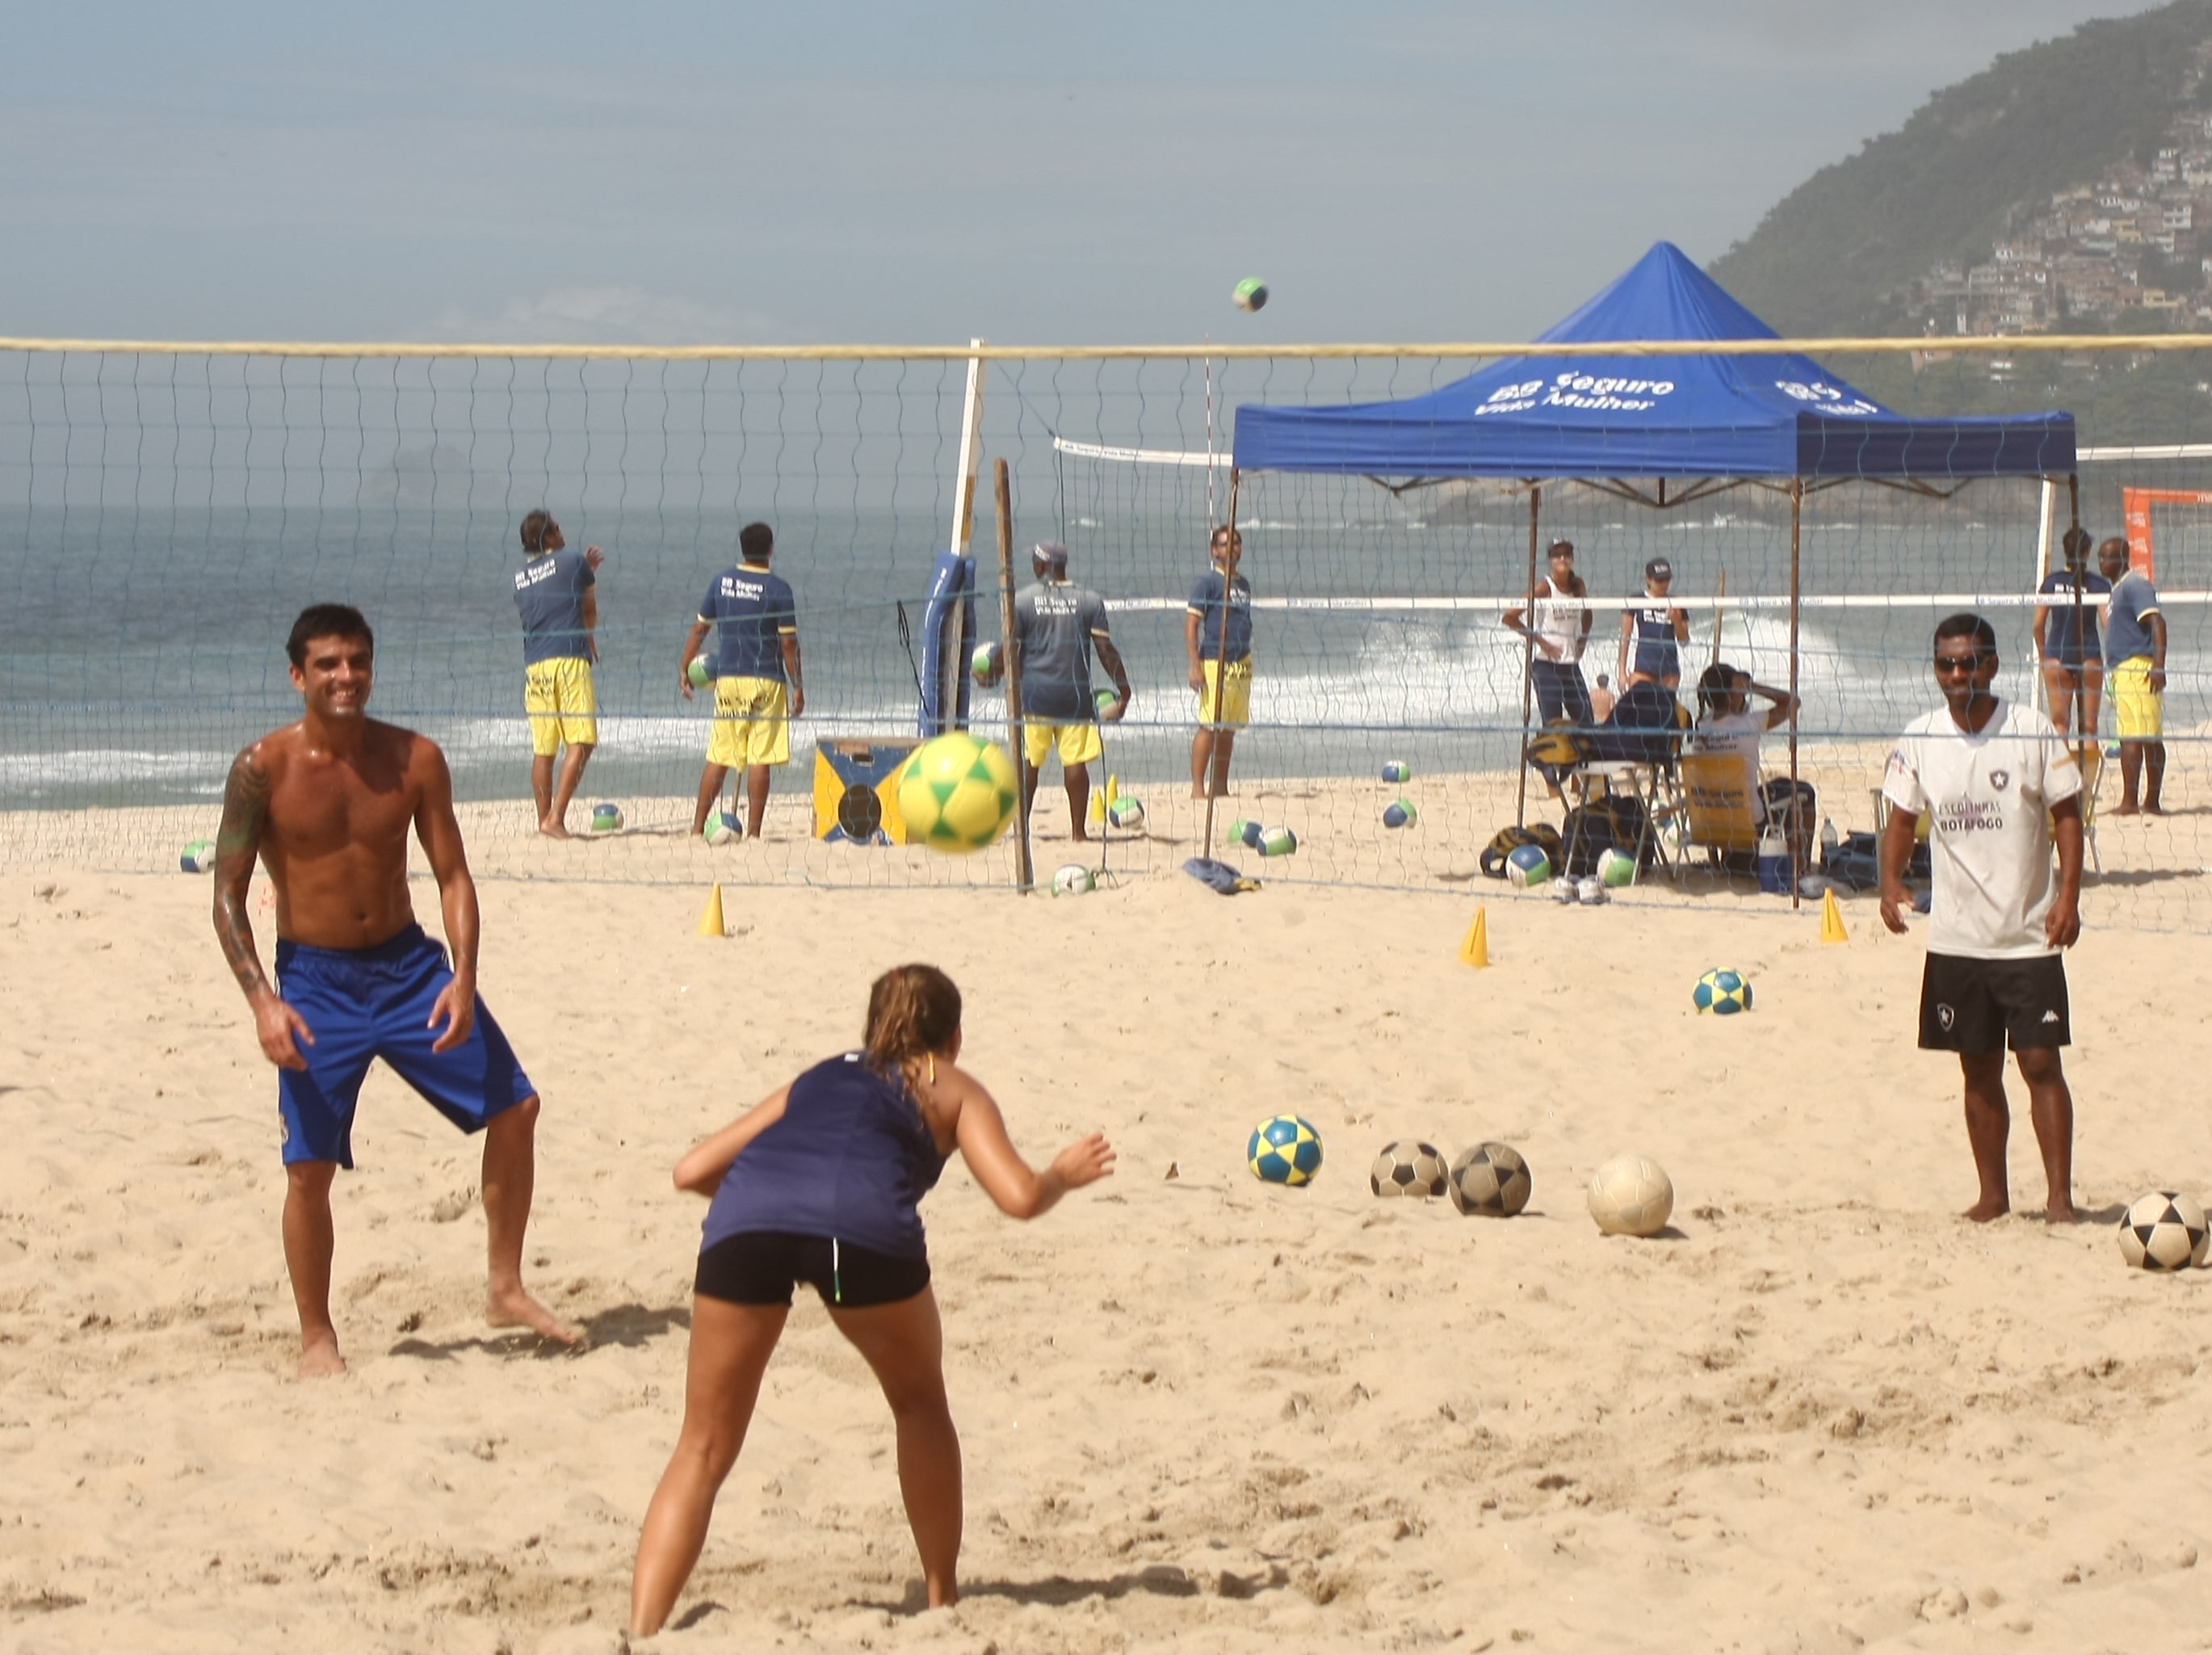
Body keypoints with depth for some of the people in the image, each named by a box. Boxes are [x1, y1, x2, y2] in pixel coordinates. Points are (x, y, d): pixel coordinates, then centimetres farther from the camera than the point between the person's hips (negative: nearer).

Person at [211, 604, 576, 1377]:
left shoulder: (415, 760, -5)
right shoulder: (263, 770, -13)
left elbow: (452, 875, -1)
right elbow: (228, 897, -10)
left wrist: (463, 979, -15)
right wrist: (262, 1002, -20)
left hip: (409, 965, 3)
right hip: (316, 980, -3)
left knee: (514, 1106, 2)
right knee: (310, 1164, -7)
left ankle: (506, 1290, 17)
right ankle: (317, 1337, 12)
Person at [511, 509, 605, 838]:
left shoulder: (520, 577, 16)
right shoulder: (574, 562, 3)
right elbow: (590, 611, 14)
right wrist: (591, 644, 32)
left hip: (534, 665, 5)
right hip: (570, 661, -5)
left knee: (543, 750, 10)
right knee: (581, 742, -7)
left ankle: (544, 820, 11)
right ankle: (556, 817, -19)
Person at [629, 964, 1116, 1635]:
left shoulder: (816, 1079, 38)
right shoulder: (952, 1088, 30)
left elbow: (692, 1170, 34)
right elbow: (1019, 1195, 16)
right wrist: (1064, 1174, 38)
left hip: (744, 1219, 2)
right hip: (862, 1222, -2)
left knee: (704, 1450, 12)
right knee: (921, 1407, 26)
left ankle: (641, 1632, -2)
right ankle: (943, 1596, 29)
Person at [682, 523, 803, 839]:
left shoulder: (722, 581, 5)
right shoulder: (778, 588, -7)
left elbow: (699, 628, 9)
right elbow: (788, 643, -7)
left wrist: (684, 669, 18)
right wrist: (798, 686, -1)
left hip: (727, 680, 4)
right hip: (766, 682, -4)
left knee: (718, 758, 10)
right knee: (760, 760, -2)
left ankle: (697, 827, 10)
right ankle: (753, 831, -3)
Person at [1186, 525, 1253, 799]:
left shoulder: (1243, 584, 17)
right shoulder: (1208, 582, -5)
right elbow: (1191, 625, -9)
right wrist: (1195, 666, -17)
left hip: (1241, 664, 7)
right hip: (1215, 663, -7)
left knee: (1229, 730, 8)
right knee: (1210, 727, -11)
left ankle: (1220, 786, 14)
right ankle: (1197, 786, -10)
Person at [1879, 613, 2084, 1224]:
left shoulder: (2034, 731, -5)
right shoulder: (1920, 739, 2)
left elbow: (2067, 813, -3)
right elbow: (1902, 819, 7)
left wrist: (2069, 893, -14)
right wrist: (1891, 880, -12)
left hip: (2029, 937, -3)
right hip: (1955, 938, 3)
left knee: (2041, 1062, -6)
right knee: (1978, 1071, 9)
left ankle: (2059, 1195, -1)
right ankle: (1992, 1195, 18)